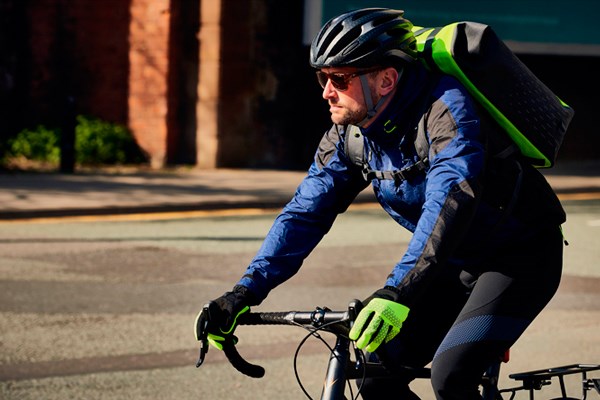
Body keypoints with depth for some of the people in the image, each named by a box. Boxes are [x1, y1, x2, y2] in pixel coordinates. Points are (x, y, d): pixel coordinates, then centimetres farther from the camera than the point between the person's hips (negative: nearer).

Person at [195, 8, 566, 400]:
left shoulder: (445, 107, -29)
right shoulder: (349, 134, -7)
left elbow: (450, 200, -42)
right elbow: (304, 213, -5)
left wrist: (397, 293, -53)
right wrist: (245, 292, -17)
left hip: (522, 253, -7)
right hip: (456, 262, 7)